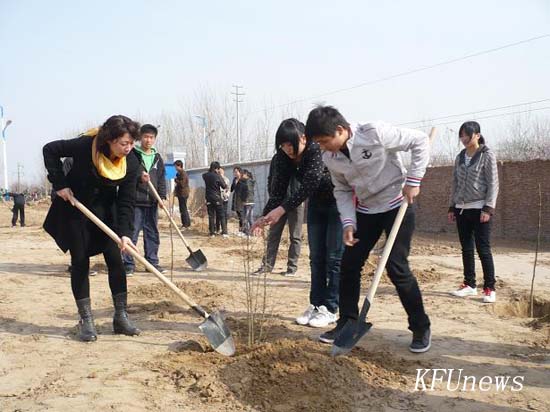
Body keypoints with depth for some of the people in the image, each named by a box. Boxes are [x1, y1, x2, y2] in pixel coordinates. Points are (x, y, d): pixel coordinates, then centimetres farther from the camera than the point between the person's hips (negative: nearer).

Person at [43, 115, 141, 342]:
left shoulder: (131, 163, -17)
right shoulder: (85, 146, -25)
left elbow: (126, 201, -15)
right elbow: (50, 150, -11)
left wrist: (124, 233, -25)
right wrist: (60, 184, -16)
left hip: (104, 213, 2)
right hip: (74, 209, -2)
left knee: (115, 260, -3)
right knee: (80, 262, 0)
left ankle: (121, 317, 7)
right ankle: (86, 321, 9)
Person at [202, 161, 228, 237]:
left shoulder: (205, 176, 0)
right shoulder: (217, 176, -14)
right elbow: (224, 186, -9)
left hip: (209, 198, 4)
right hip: (217, 198, -4)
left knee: (211, 216, 9)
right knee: (221, 216, 5)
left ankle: (212, 232, 10)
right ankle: (224, 232, 2)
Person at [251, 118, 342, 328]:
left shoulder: (317, 150, -30)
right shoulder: (283, 158, -10)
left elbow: (308, 185, -40)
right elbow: (277, 190, -13)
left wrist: (281, 210, -46)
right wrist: (265, 216, -28)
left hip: (339, 203, -7)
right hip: (317, 204, 7)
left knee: (334, 256, -5)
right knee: (316, 256, 7)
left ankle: (330, 309, 1)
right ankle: (316, 304, 14)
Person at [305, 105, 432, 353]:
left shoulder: (375, 133, -24)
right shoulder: (329, 158, -7)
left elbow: (419, 141, -14)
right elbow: (342, 190, 4)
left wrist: (413, 180, -18)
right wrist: (348, 223, -9)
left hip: (398, 206, -6)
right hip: (366, 211, 6)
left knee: (396, 267, -11)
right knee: (349, 265, 2)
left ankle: (421, 328, 6)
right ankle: (347, 322, 18)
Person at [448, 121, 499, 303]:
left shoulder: (487, 155, -4)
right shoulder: (460, 157, 12)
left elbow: (493, 183, -8)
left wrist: (488, 208, -15)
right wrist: (452, 207, 11)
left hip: (479, 209, -5)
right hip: (461, 209, 6)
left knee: (483, 249, -4)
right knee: (466, 249, 9)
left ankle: (489, 288, 3)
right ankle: (469, 284, 17)